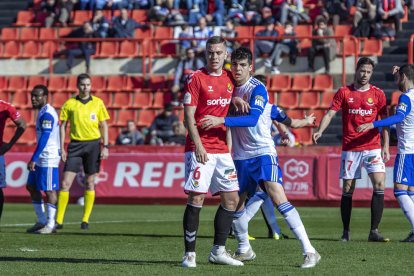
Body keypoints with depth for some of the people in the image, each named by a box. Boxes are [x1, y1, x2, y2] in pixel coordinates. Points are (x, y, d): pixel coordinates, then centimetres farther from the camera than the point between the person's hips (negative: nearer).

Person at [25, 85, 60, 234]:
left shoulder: (47, 114, -16)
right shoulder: (43, 112, 16)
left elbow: (44, 138, -22)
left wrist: (33, 159, -23)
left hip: (48, 158, -10)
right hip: (41, 158, 10)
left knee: (49, 190, -5)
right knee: (31, 187, 13)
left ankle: (50, 225, 1)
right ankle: (42, 221, 19)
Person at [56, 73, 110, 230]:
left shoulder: (98, 103, 4)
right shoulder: (69, 104, 2)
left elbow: (104, 126, 8)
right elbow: (63, 126, 5)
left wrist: (105, 146, -1)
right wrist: (62, 149, -1)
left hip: (93, 144, 0)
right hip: (75, 145, 0)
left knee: (90, 183, 4)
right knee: (65, 183, -7)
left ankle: (85, 220, 11)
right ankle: (59, 220, -5)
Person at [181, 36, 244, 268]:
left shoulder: (229, 78, 11)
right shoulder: (196, 78, -6)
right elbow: (189, 116, -10)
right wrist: (198, 145, -18)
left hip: (222, 150, 6)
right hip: (200, 149, -6)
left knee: (231, 198, 6)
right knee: (196, 198, -9)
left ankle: (219, 251, 16)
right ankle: (190, 253, -4)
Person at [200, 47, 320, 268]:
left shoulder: (257, 89, -11)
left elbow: (252, 119, -25)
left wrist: (221, 120, -32)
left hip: (263, 153, -7)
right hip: (240, 156, 7)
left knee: (279, 199, -20)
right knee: (234, 204, 11)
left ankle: (309, 251, -20)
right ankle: (244, 250, 33)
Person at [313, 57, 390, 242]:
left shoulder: (378, 94, 5)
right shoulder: (344, 92, 3)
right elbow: (330, 113, -2)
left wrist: (385, 147, -1)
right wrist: (320, 131, -20)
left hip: (372, 147, 0)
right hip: (350, 148, 0)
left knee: (379, 185, -12)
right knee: (347, 189, 2)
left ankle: (374, 231, -7)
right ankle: (346, 232, 13)